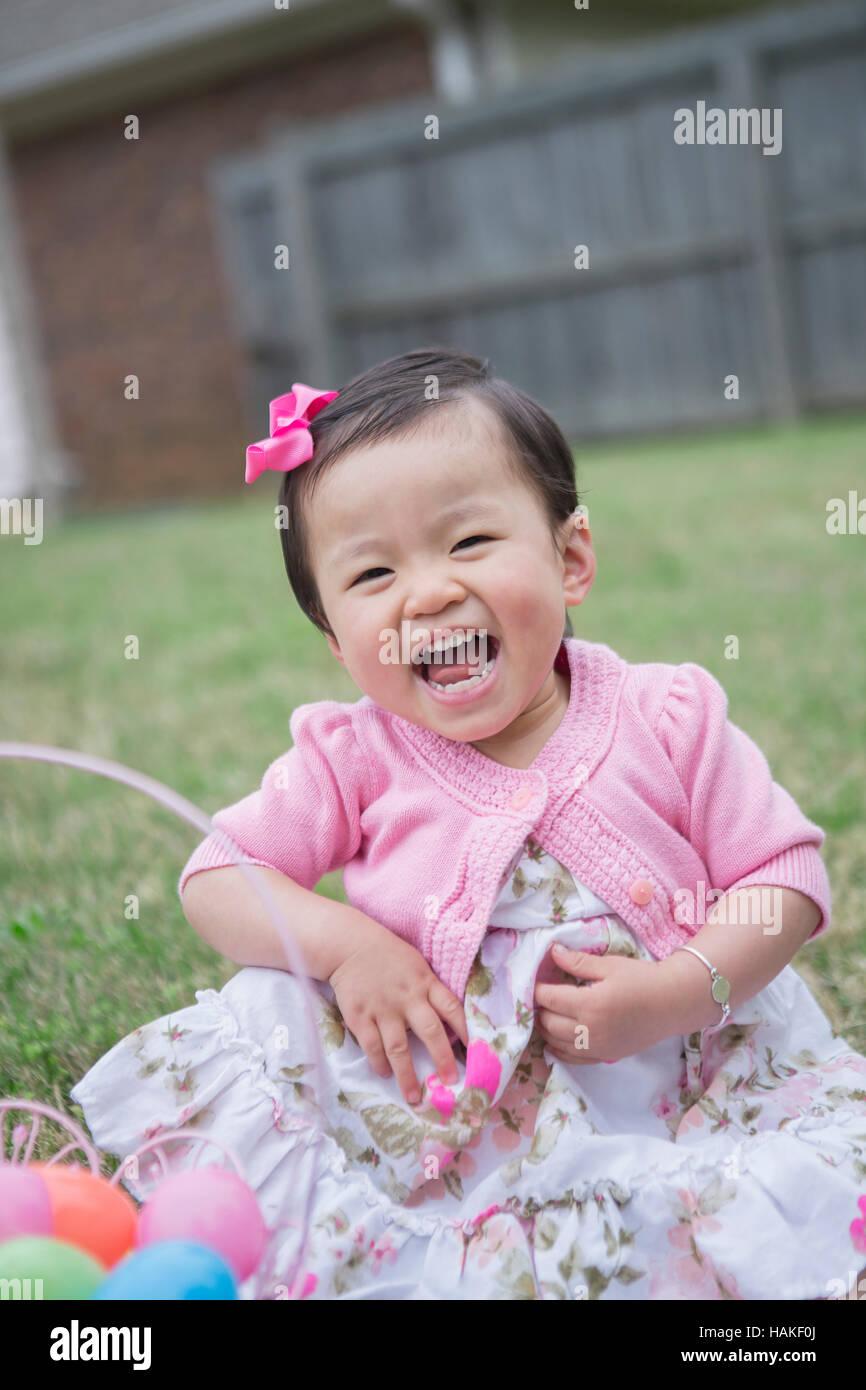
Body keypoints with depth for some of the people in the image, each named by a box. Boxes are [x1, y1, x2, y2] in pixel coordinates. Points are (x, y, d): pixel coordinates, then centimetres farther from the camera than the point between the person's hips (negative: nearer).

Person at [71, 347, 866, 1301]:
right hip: (430, 1088, 1)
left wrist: (679, 994, -20)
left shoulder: (666, 721, -6)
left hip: (668, 1072, 0)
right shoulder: (354, 758, -4)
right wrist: (344, 944, -17)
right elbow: (216, 878, 0)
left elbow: (789, 878, -4)